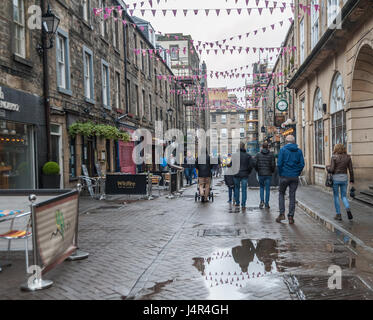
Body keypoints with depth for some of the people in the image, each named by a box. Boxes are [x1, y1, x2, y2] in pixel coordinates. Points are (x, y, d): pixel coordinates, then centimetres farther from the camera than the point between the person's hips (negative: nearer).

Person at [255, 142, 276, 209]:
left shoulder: (258, 155, 0)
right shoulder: (271, 155, -3)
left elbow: (255, 164, -4)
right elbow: (273, 165, -7)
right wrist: (272, 171, 11)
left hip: (260, 174, 1)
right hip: (268, 174, -1)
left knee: (262, 187, 17)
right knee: (267, 189, 6)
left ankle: (262, 201, 0)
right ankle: (267, 204, 8)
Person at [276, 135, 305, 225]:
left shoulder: (283, 149, -4)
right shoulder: (299, 151, 4)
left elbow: (279, 163, -8)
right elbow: (302, 164, 0)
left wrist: (280, 174, 3)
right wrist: (298, 173, 10)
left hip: (285, 176, -2)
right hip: (295, 177, 2)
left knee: (281, 194, 14)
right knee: (292, 196, 7)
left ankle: (282, 214, 5)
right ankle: (291, 217, 7)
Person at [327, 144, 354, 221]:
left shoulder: (334, 157, -8)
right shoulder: (348, 157, 2)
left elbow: (331, 170, -12)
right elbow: (351, 170, 1)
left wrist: (328, 168, 10)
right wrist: (352, 180, 10)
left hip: (336, 178, -3)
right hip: (344, 178, 3)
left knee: (336, 197, 10)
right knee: (344, 196, 14)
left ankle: (338, 215, 9)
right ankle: (348, 209, -15)